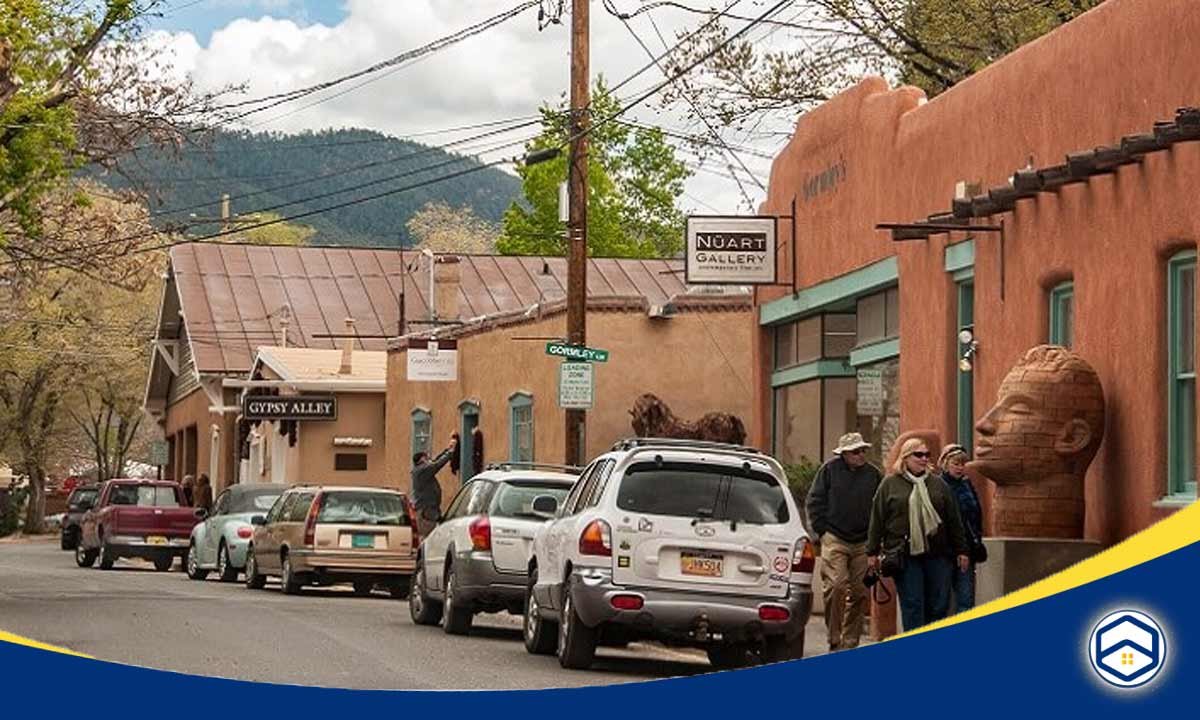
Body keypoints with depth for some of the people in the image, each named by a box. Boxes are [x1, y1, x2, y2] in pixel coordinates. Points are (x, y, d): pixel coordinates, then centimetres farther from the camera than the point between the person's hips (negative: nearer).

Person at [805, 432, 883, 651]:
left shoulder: (873, 474, 7)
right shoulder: (830, 470, 1)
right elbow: (814, 501, 4)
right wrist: (822, 530, -3)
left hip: (863, 543, 3)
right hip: (834, 540, -3)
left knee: (859, 593, 4)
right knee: (835, 586, -16)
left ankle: (850, 643, 13)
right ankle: (834, 641, -7)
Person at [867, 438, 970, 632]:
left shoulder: (938, 484, 12)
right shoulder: (890, 484, 4)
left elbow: (954, 520, 13)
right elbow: (877, 520, 5)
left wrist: (961, 550, 10)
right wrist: (872, 552, 2)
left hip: (937, 555, 3)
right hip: (905, 556, -3)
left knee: (939, 605, 2)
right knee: (912, 605, -3)